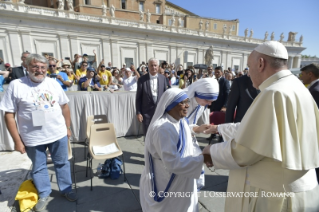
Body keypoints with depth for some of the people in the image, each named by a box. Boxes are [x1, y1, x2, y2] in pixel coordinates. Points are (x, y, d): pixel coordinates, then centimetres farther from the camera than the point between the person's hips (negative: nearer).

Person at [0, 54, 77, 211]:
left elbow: (64, 106, 8)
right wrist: (17, 140, -7)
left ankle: (66, 189, 38)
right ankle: (44, 194, 41)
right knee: (38, 167, 18)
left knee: (62, 163, 17)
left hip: (58, 134, 2)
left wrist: (68, 127, 9)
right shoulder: (16, 85, -8)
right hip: (33, 138, -1)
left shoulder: (53, 83, 1)